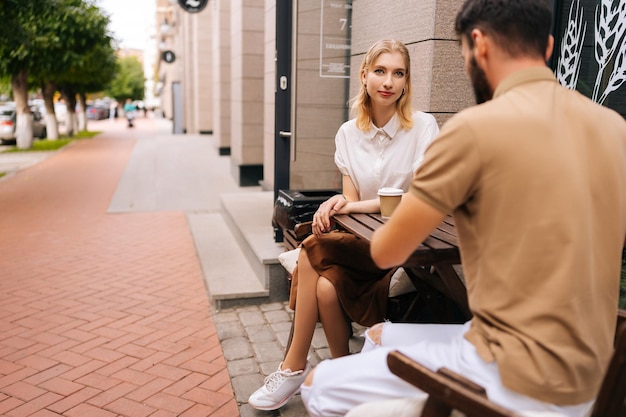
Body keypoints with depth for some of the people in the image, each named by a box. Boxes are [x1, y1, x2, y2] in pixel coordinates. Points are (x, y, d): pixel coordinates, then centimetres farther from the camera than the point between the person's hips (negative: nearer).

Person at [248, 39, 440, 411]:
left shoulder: (423, 127, -6)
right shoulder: (349, 133, 6)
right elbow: (351, 199, 3)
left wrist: (357, 205, -18)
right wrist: (338, 203, -21)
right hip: (364, 243, 4)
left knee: (313, 250, -24)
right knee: (325, 286, -27)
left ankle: (294, 367, -6)